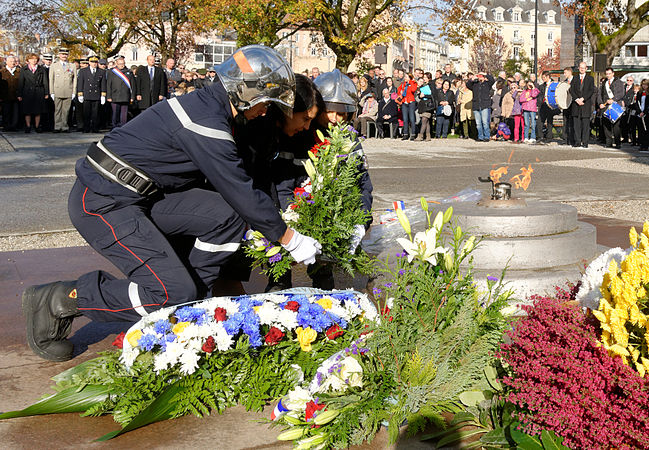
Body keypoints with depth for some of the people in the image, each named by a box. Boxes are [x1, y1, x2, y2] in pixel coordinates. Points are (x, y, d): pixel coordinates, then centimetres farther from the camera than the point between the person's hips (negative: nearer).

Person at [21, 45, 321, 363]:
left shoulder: (205, 104, 10)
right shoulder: (207, 123, -20)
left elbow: (222, 183, 19)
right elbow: (242, 193, -17)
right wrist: (291, 240, -6)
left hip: (137, 197, 9)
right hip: (103, 204, -9)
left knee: (228, 216, -6)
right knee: (173, 293, -16)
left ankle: (186, 303, 6)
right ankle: (60, 300, -2)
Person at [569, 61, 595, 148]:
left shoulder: (590, 79, 8)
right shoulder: (575, 78, 14)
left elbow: (591, 91, -2)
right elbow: (571, 90, 5)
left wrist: (583, 98, -13)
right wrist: (576, 99, -10)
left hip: (586, 104, -2)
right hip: (576, 105, 2)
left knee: (586, 124, -4)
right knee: (577, 124, 1)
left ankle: (585, 142, -1)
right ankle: (577, 141, 5)